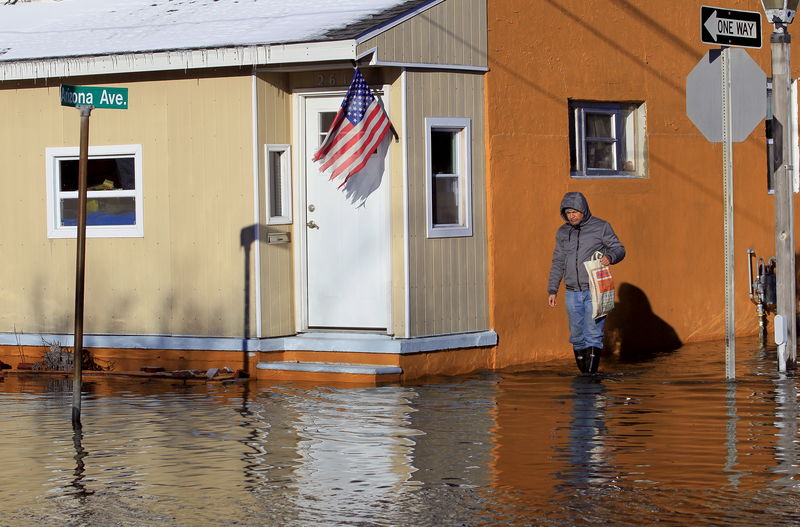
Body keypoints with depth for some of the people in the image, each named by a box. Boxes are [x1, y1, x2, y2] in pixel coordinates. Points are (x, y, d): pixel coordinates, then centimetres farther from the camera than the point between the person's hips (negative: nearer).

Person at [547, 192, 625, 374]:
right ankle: (583, 374, 12)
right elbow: (558, 263, 17)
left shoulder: (601, 227, 0)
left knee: (593, 335, -10)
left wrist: (610, 257, -21)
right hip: (572, 293, 4)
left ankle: (591, 374, -12)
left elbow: (619, 249, 3)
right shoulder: (562, 233, 12)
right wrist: (552, 290, 10)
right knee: (577, 336, 5)